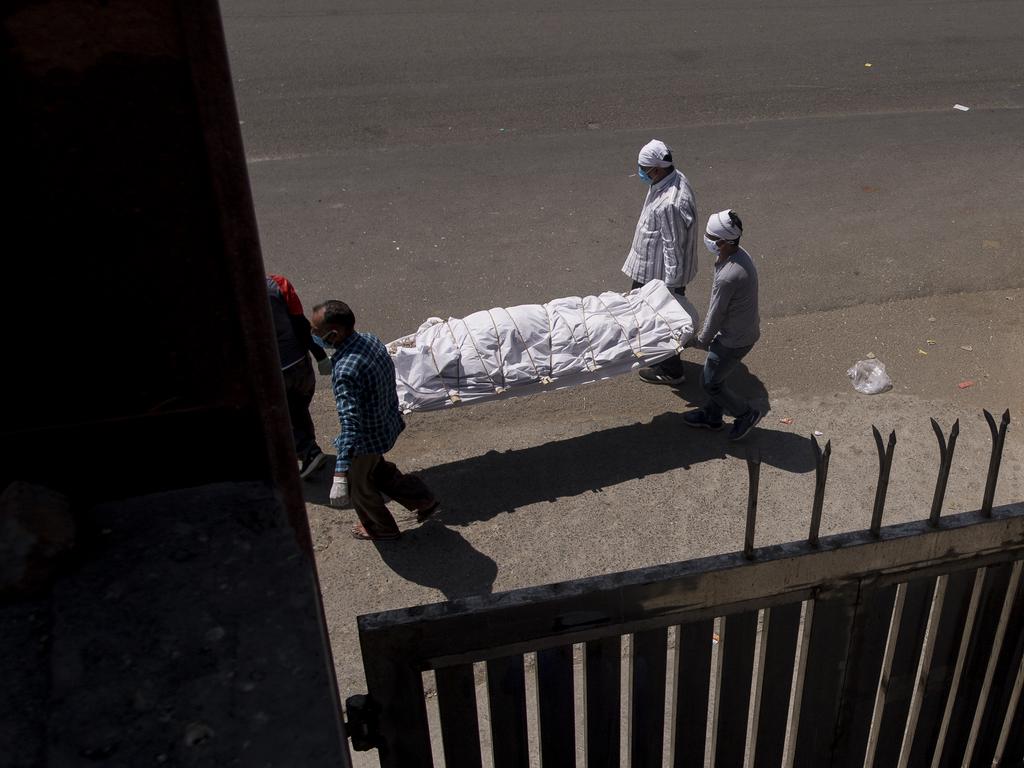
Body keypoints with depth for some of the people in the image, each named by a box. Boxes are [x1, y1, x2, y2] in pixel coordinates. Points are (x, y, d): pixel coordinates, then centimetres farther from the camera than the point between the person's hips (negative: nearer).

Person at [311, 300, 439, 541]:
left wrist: (340, 474, -45)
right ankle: (423, 500, 40)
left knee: (360, 485, 21)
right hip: (388, 423, 7)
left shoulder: (346, 371, -39)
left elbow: (350, 424, -43)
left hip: (367, 438, -7)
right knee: (378, 470, 32)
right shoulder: (371, 339, -12)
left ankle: (381, 528, 44)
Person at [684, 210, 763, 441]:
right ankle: (712, 416, 43)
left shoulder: (728, 277, -36)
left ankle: (746, 414, 26)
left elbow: (716, 314, -21)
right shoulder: (739, 254, -6)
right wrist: (707, 332, 17)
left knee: (710, 382, 10)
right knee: (718, 375, 24)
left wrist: (702, 340, -4)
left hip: (735, 338, -9)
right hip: (744, 329, 9)